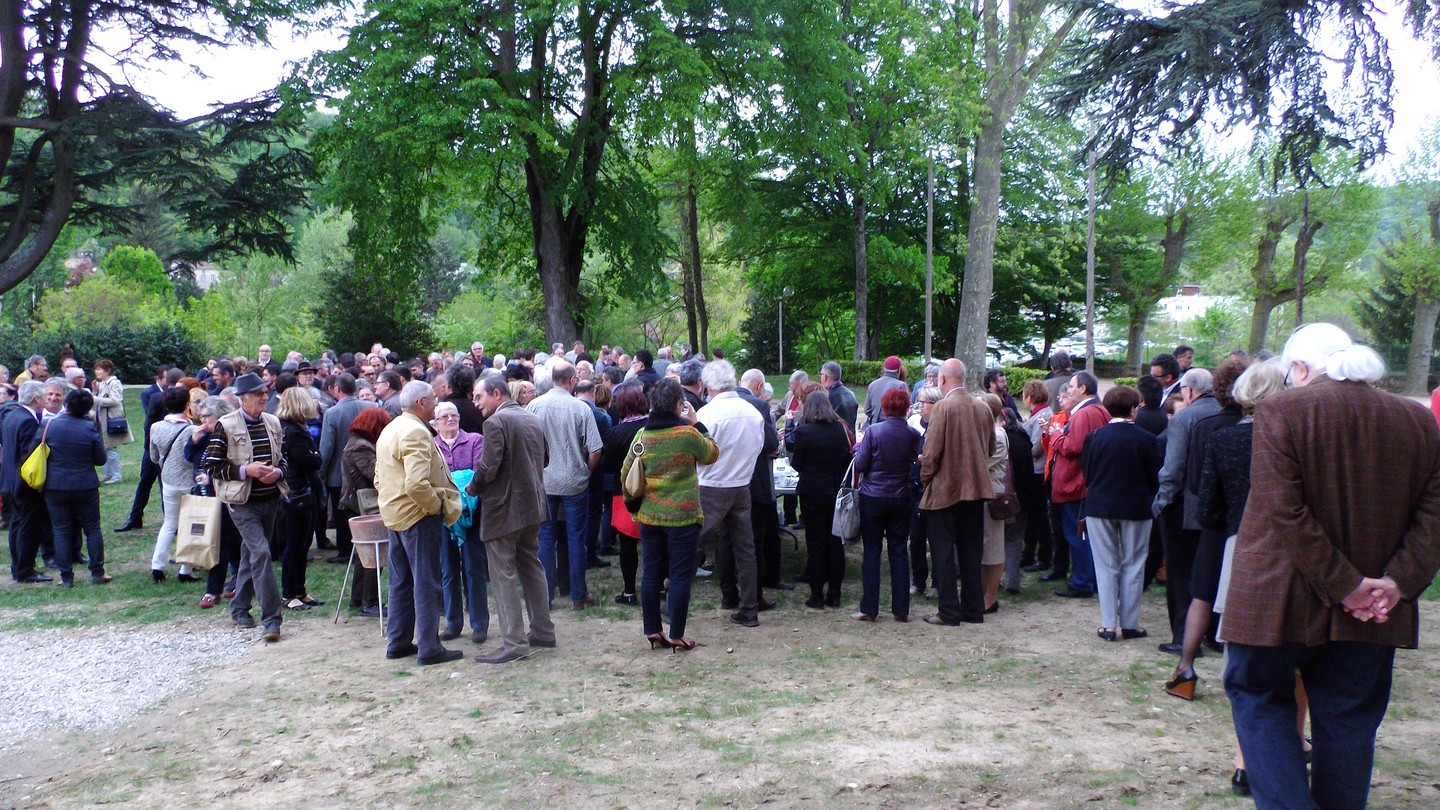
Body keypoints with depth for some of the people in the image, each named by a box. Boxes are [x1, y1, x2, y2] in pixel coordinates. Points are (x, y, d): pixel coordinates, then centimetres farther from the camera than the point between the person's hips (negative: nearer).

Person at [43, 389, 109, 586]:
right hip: (86, 486, -1)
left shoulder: (50, 425, -7)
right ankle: (97, 572, 12)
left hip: (55, 487, 1)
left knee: (61, 531, 7)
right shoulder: (89, 428, -11)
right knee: (92, 529, 10)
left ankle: (66, 576, 8)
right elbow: (101, 459, -4)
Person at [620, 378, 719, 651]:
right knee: (680, 576, 3)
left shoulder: (642, 435, 0)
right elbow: (712, 454, 4)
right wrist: (697, 424, 6)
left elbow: (625, 473, 6)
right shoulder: (688, 434, -13)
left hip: (649, 516, 4)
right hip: (683, 516, -4)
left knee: (651, 575, 11)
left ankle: (653, 631, 17)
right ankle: (676, 636, 7)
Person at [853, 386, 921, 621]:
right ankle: (901, 609, 11)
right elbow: (913, 460, 7)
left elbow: (860, 465, -10)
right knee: (899, 553, 8)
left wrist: (858, 448, 8)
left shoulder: (874, 431, -14)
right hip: (901, 499, 2)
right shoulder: (913, 435, -6)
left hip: (873, 498, -2)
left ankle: (869, 609, 6)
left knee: (872, 553, 4)